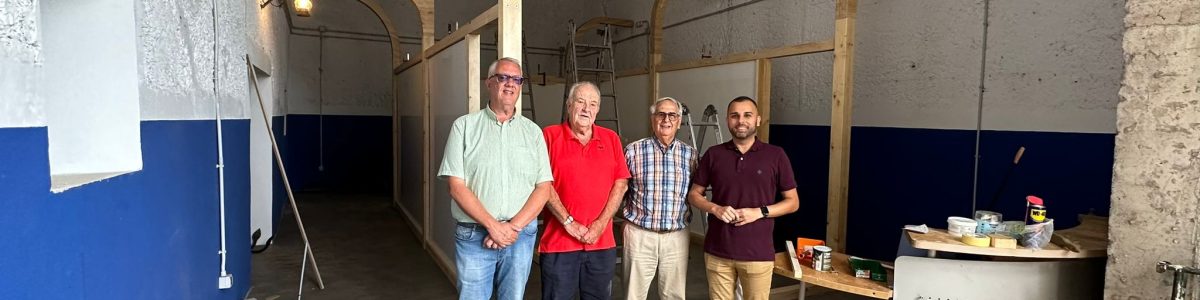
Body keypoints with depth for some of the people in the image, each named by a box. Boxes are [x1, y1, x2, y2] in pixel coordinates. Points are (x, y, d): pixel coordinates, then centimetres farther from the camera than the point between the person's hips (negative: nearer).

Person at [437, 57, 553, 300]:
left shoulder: (532, 131, 7)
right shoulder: (465, 126, 1)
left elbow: (543, 187, 2)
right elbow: (457, 186, -6)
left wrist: (513, 226, -10)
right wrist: (493, 226, -13)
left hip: (521, 236, 2)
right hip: (474, 236, -2)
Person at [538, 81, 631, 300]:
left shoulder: (611, 139, 10)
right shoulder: (550, 136, 0)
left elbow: (620, 183, 5)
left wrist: (601, 224, -6)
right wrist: (568, 222, -12)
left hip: (602, 243, 3)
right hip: (559, 242, -3)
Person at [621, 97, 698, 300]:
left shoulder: (690, 154, 5)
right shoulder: (634, 150, -3)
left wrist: (684, 217, 6)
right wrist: (629, 217, 5)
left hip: (677, 237, 2)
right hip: (639, 234, -2)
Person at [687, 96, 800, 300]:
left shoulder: (776, 155, -1)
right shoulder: (713, 154, 4)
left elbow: (793, 202, 3)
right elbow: (694, 194, 9)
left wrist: (760, 212, -13)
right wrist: (715, 208, -11)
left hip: (758, 253, -1)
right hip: (718, 251, 2)